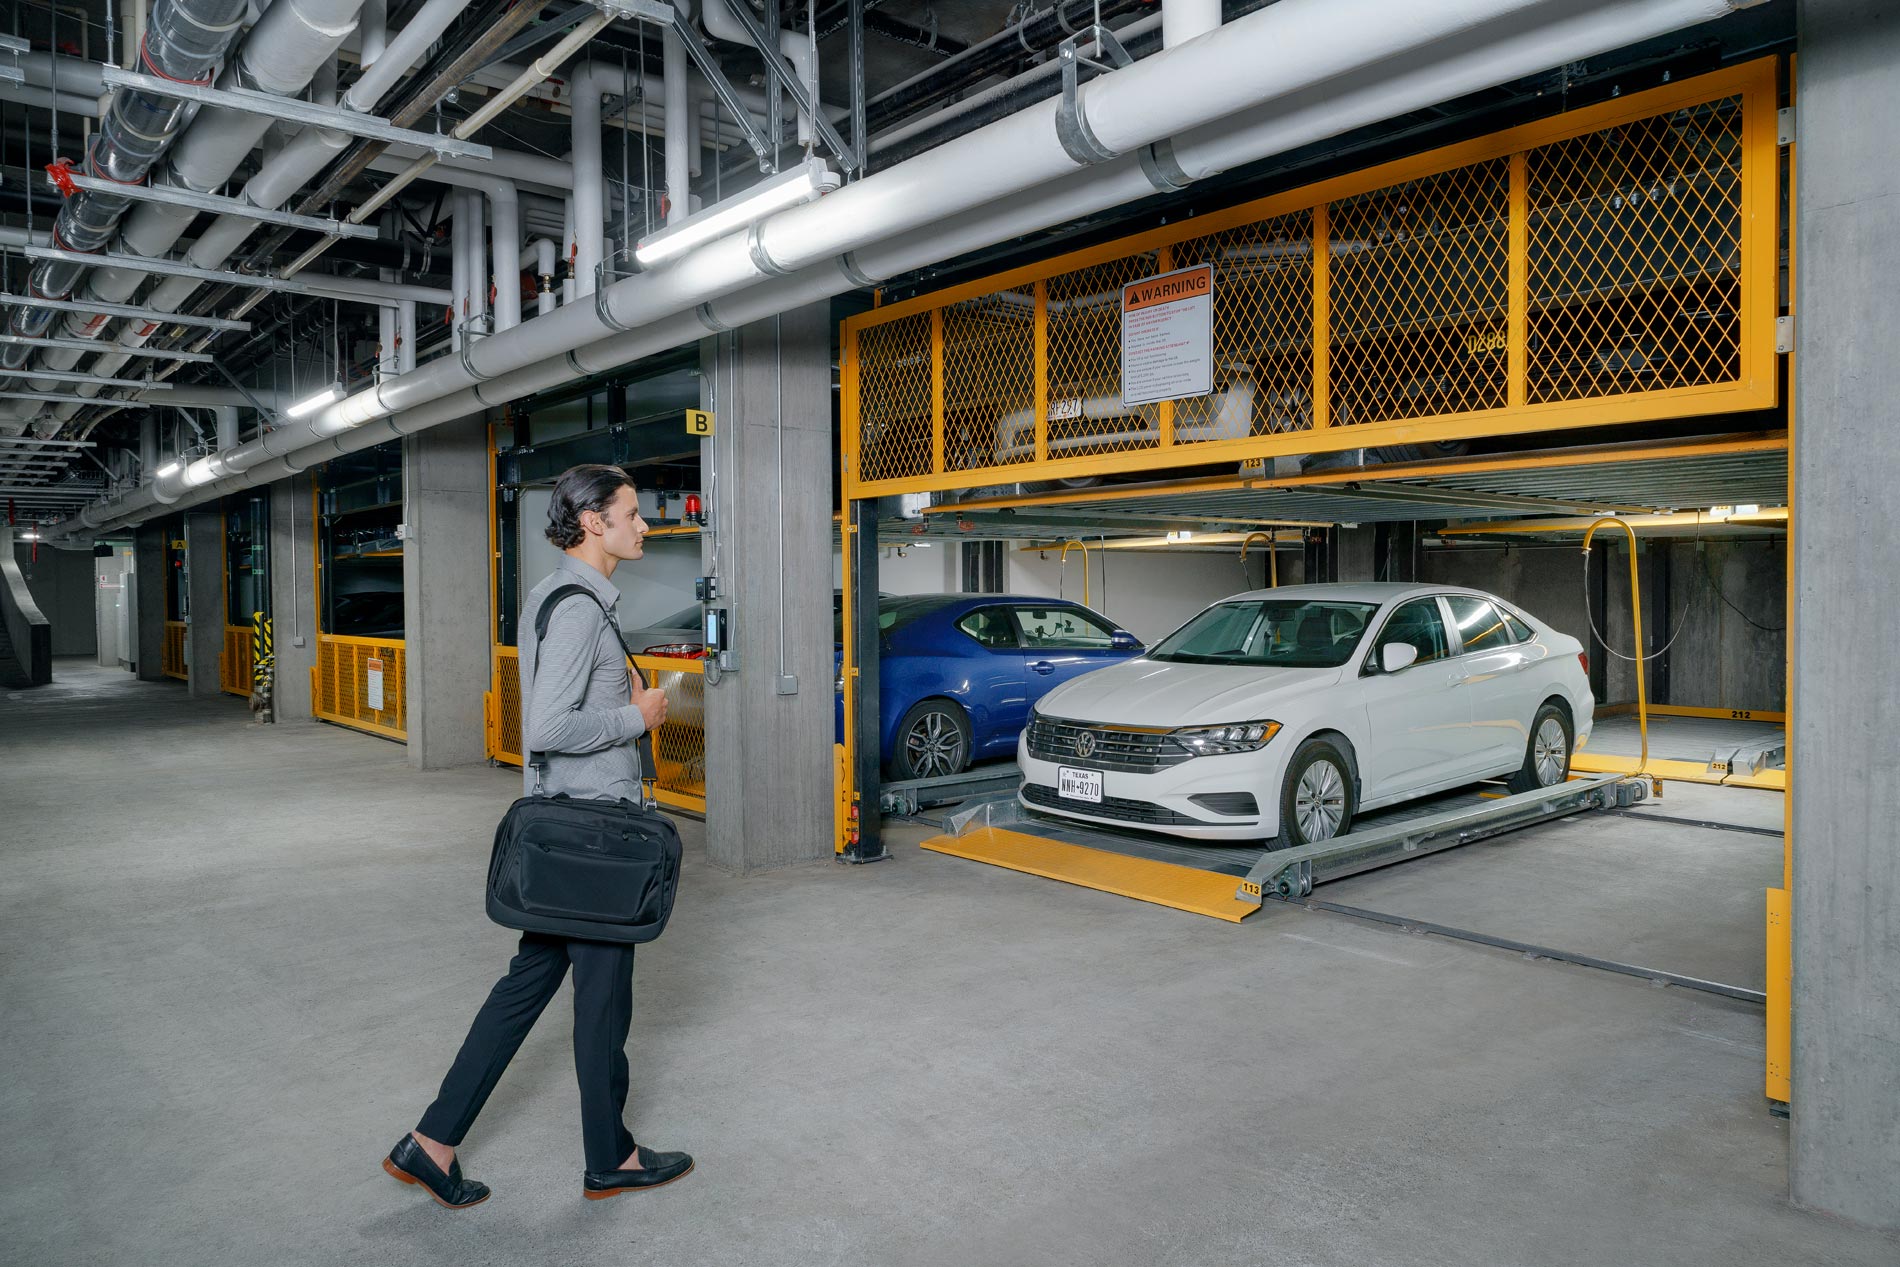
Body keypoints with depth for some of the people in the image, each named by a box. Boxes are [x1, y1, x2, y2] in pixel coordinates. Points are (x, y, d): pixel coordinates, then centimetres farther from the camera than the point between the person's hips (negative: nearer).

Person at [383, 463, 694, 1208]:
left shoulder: (553, 595, 13)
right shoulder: (578, 607, -20)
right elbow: (548, 729, -28)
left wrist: (624, 699, 11)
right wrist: (635, 716, -15)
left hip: (559, 821, 10)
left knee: (533, 976, 16)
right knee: (603, 991, 5)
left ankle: (432, 1142, 23)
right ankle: (610, 1160, 24)